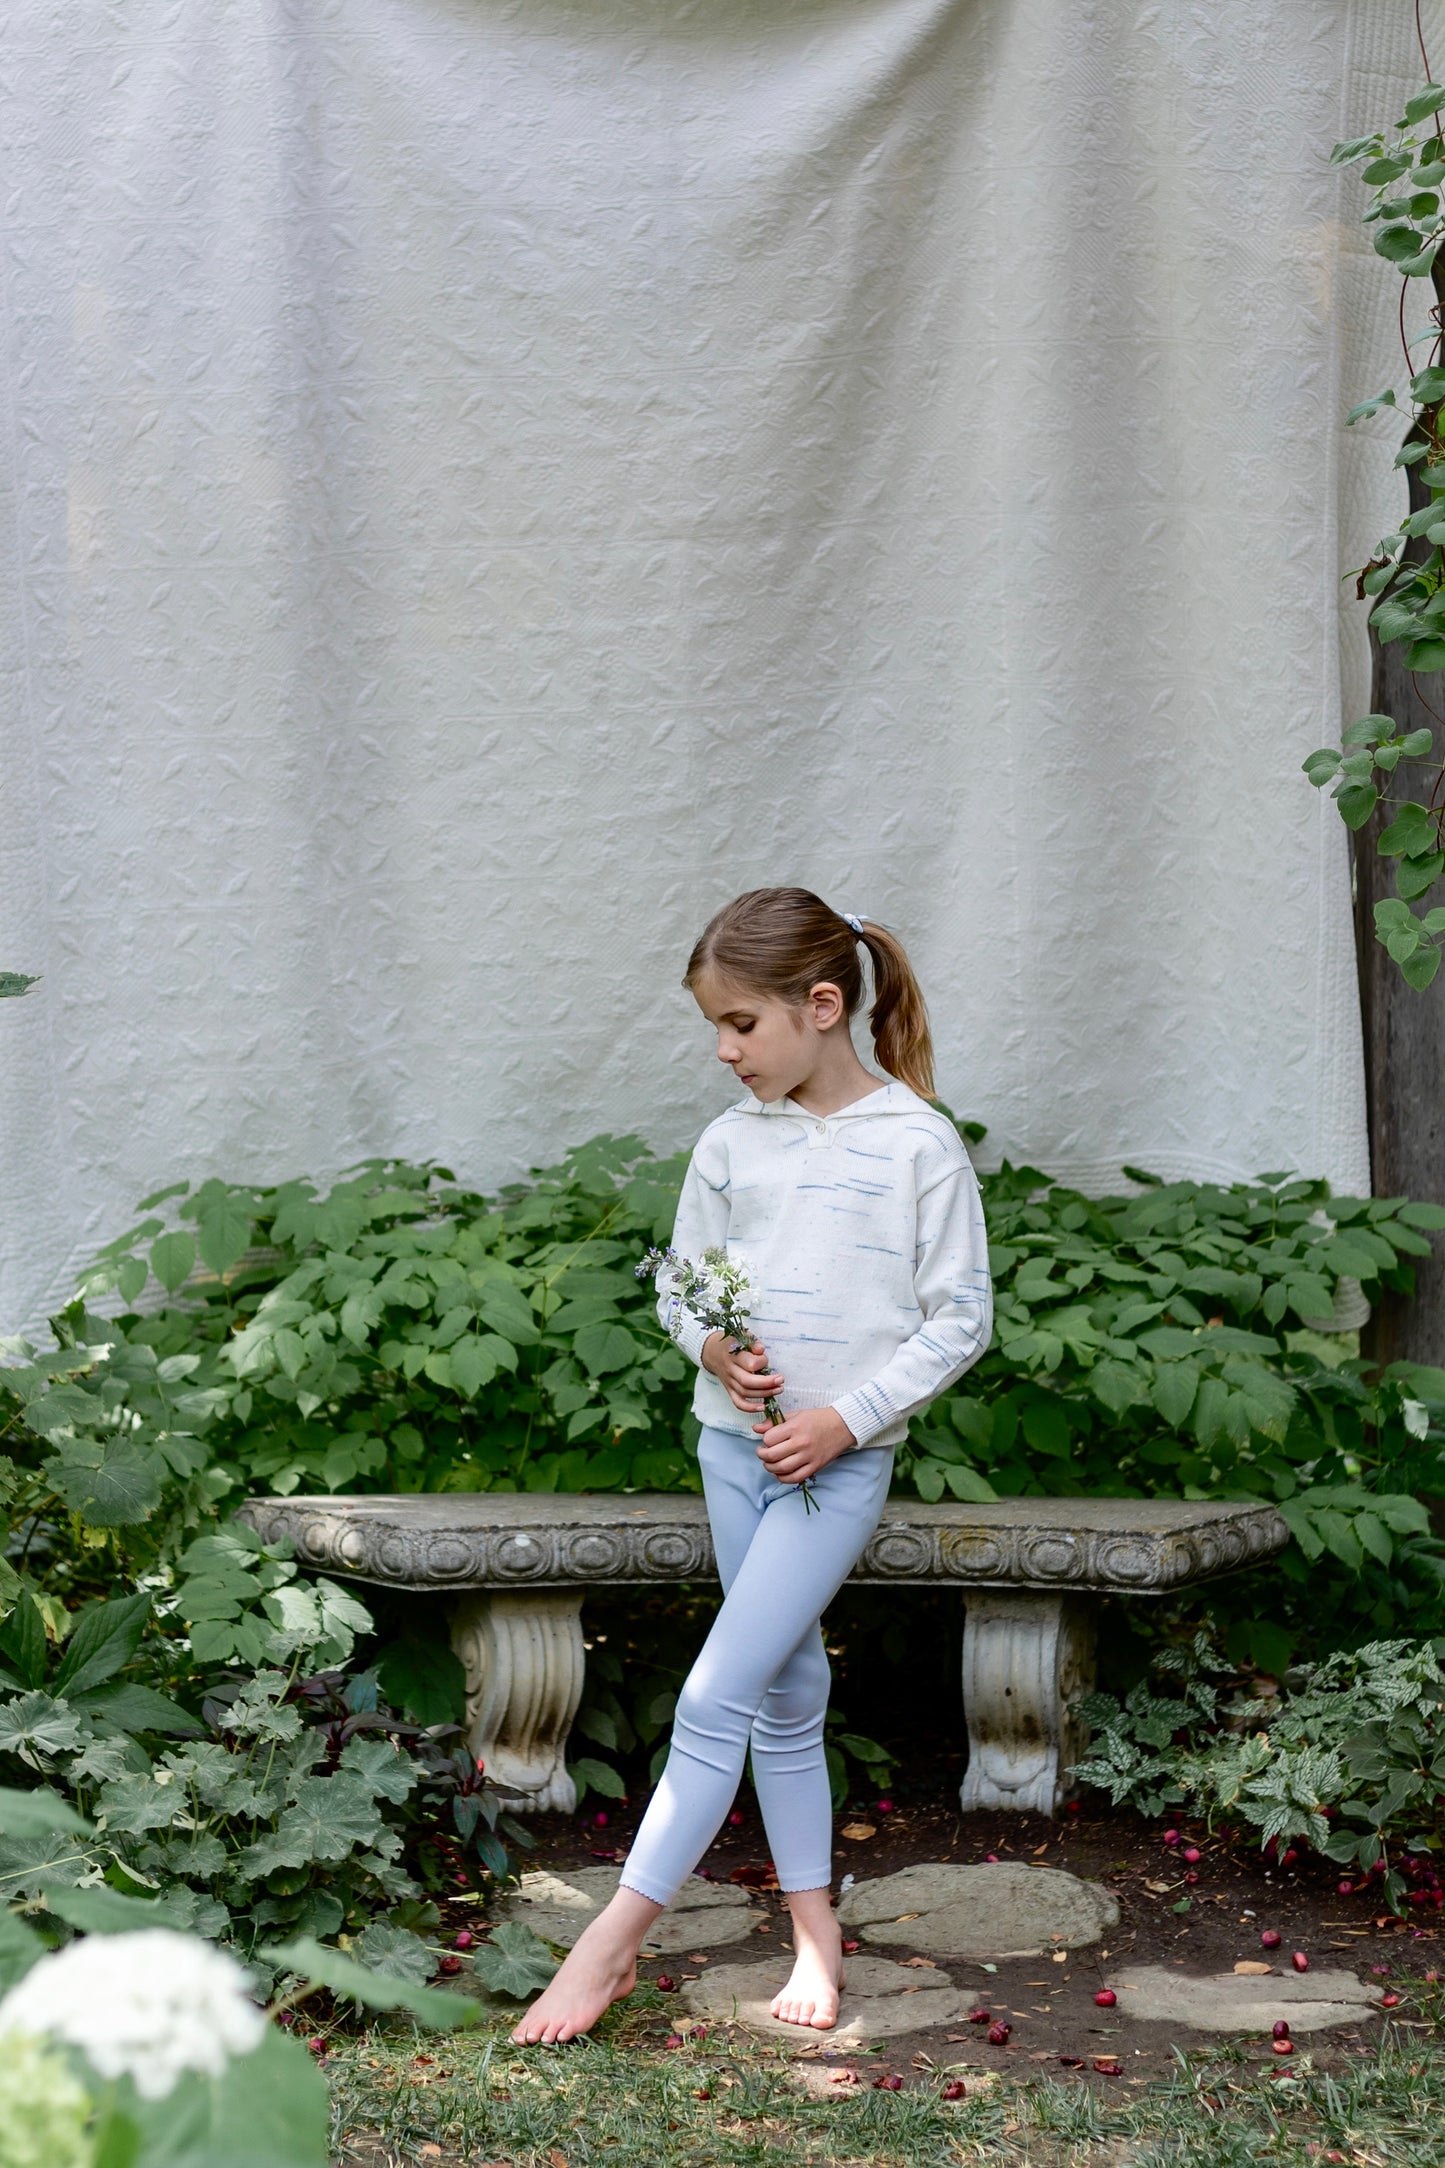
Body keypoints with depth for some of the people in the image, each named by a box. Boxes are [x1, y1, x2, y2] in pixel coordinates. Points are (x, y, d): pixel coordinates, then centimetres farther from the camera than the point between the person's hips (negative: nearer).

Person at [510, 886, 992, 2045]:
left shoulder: (919, 1145, -9)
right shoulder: (733, 1140, 4)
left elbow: (962, 1318, -6)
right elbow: (681, 1279, 13)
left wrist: (847, 1416, -14)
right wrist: (711, 1346, -9)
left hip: (843, 1460, -5)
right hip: (736, 1439, 5)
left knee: (714, 1698, -10)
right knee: (787, 1695, 12)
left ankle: (614, 1938, -4)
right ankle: (815, 1929, 23)